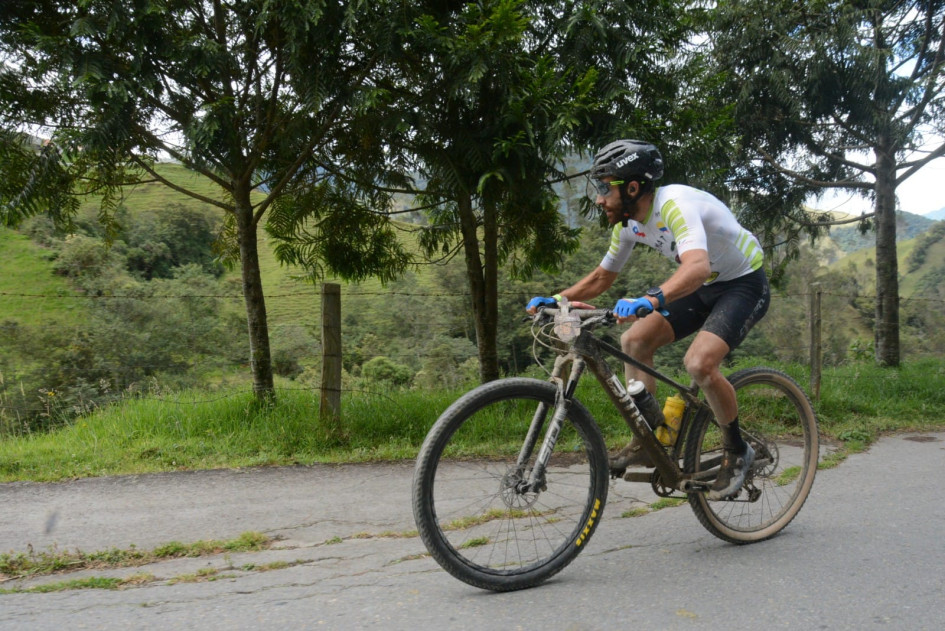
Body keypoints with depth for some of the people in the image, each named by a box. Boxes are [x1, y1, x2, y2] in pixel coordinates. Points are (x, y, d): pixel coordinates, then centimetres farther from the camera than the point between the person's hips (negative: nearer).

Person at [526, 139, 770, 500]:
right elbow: (601, 277, 7)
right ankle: (647, 442, 5)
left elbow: (697, 265, -49)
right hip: (704, 286, 8)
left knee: (699, 363, -27)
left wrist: (651, 300, -66)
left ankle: (737, 452, -2)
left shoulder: (675, 205, -31)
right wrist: (554, 300, -7)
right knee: (634, 340, -7)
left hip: (744, 284, -8)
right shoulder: (629, 223, -5)